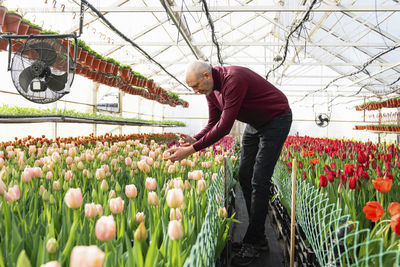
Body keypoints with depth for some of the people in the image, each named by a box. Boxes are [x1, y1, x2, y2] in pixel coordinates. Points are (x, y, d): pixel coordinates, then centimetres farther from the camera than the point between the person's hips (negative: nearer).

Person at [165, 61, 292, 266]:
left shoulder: (233, 79, -33)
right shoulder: (211, 89, -3)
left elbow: (225, 126, -35)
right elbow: (213, 123, 3)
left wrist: (192, 150, -34)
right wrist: (194, 140, -16)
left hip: (276, 119, -9)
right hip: (254, 123, 9)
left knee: (259, 180, -12)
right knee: (244, 176, 5)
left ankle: (253, 243, -1)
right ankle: (258, 237, 15)